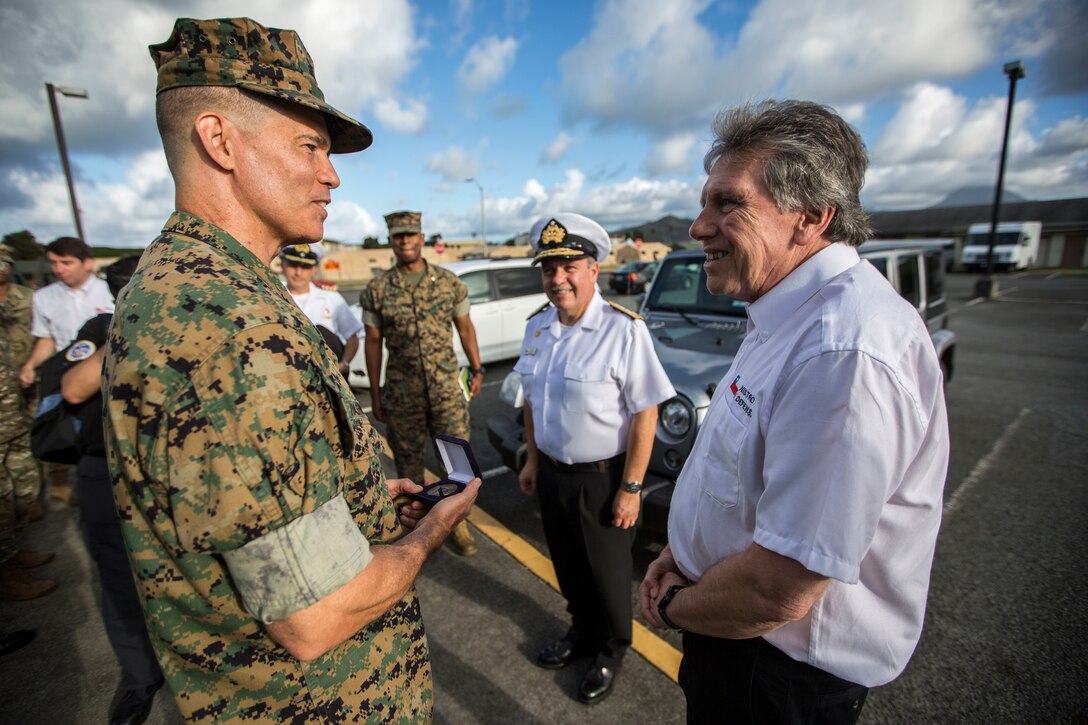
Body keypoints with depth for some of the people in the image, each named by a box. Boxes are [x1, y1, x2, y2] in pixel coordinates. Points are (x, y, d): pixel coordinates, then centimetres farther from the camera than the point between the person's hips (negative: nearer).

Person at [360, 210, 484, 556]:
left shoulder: (449, 281, 1)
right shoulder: (377, 289, -1)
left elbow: (465, 327, 9)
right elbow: (373, 340, 3)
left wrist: (476, 369, 7)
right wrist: (374, 392, 3)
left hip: (447, 387, 0)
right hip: (401, 393, 0)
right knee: (408, 462, 11)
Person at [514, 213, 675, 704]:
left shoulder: (624, 330, -20)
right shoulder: (537, 327, 0)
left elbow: (645, 414, -19)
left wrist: (630, 488, -17)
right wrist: (532, 461, 11)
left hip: (602, 477, -5)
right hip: (551, 474, 6)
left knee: (608, 572, 17)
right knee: (568, 566, 24)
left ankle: (611, 651, 45)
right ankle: (582, 631, 52)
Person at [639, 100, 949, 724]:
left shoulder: (845, 351, -34)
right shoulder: (791, 315, 1)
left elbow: (779, 594, -31)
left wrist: (672, 606, -13)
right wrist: (682, 555, 0)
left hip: (785, 673, -8)